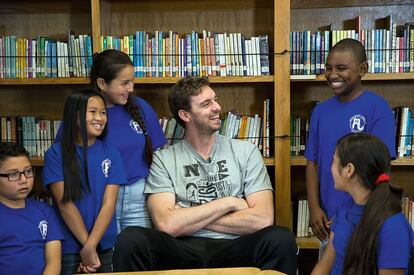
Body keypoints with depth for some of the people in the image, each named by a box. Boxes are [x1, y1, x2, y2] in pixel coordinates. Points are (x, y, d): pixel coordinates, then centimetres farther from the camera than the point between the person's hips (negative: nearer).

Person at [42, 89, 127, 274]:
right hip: (67, 248, -2)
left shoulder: (111, 153, 1)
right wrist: (88, 246, -15)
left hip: (105, 247, 2)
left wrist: (91, 247, -17)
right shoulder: (56, 154, -4)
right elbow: (64, 203, -10)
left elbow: (109, 203, -7)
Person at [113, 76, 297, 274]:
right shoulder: (163, 159, 7)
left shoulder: (246, 152, 8)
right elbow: (167, 225, -9)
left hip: (233, 250, 0)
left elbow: (262, 219, -6)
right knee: (130, 240, -28)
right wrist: (228, 202, -5)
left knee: (281, 239, -30)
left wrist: (189, 218, -5)